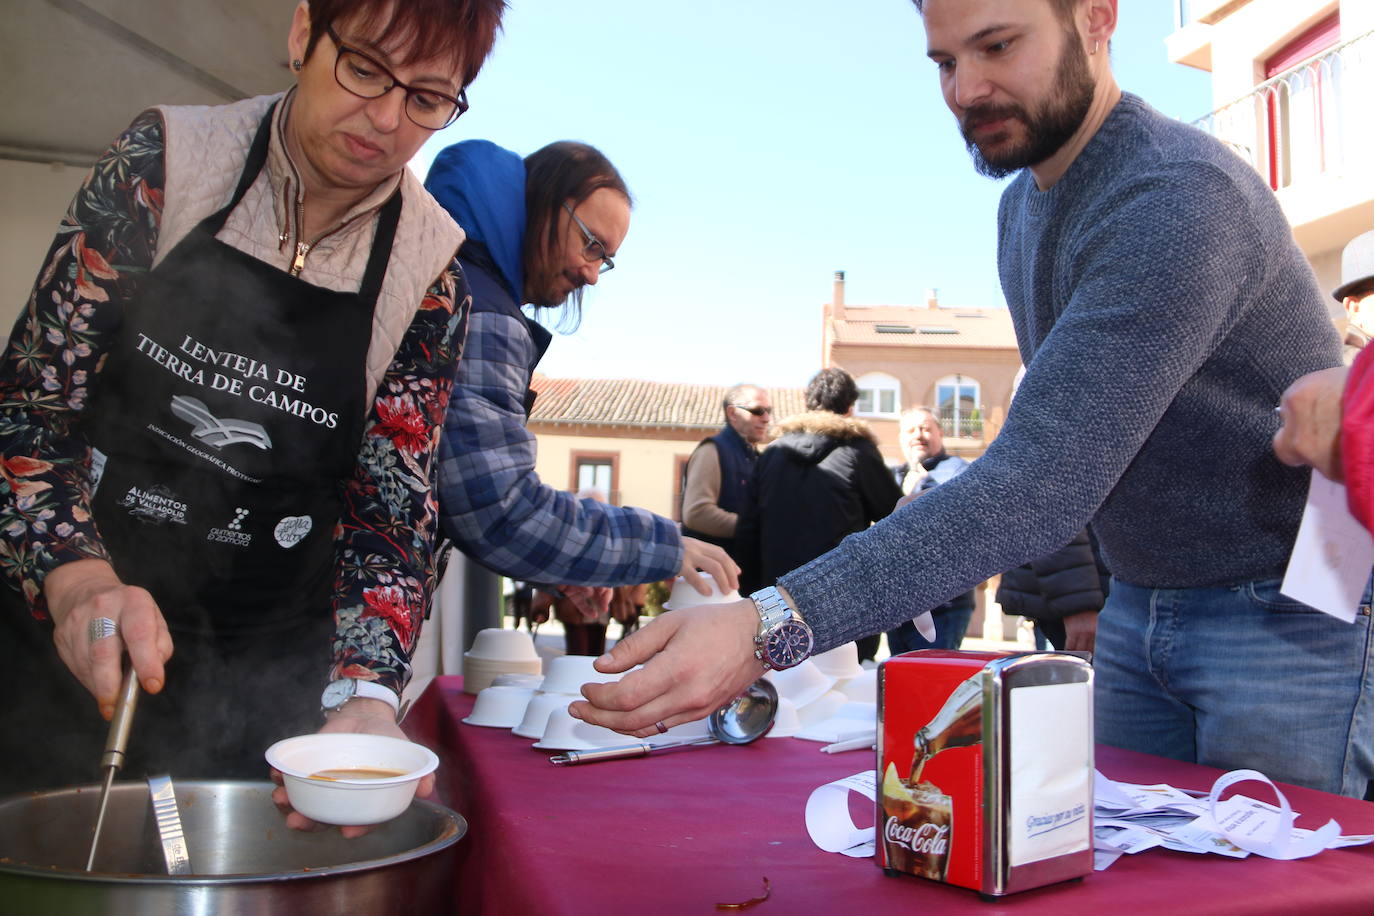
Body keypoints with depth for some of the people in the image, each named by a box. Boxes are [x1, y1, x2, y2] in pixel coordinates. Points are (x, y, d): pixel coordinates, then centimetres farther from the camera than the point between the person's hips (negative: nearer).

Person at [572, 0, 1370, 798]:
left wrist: (772, 628, -44)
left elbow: (1045, 480, -37)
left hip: (1288, 617, -7)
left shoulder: (1183, 197, -26)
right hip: (1139, 606, 8)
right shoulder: (1023, 201, 5)